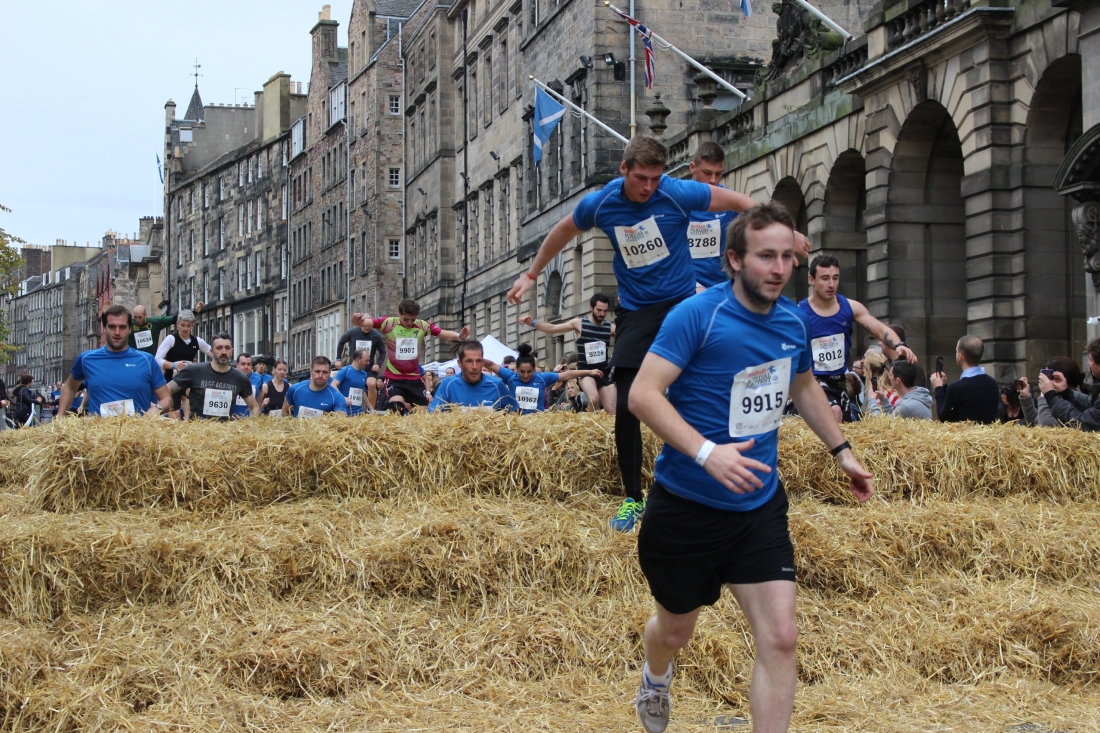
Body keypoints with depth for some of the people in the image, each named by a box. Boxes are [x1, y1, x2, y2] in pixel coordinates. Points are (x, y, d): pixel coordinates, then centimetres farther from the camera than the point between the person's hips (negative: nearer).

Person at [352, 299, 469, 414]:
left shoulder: (423, 326, -2)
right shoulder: (388, 323, -10)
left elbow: (445, 334, -5)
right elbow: (363, 322, -17)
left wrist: (459, 336, -26)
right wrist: (357, 320, -41)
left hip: (414, 377, 4)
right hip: (394, 377, -3)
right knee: (397, 408, -28)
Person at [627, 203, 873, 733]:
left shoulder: (794, 322, 2)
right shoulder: (697, 315, -18)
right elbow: (643, 394, -25)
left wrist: (842, 451, 24)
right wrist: (706, 452, -34)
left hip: (759, 506, 4)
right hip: (686, 506, -4)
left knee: (780, 638, -9)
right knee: (675, 629, 18)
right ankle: (655, 677, 54)